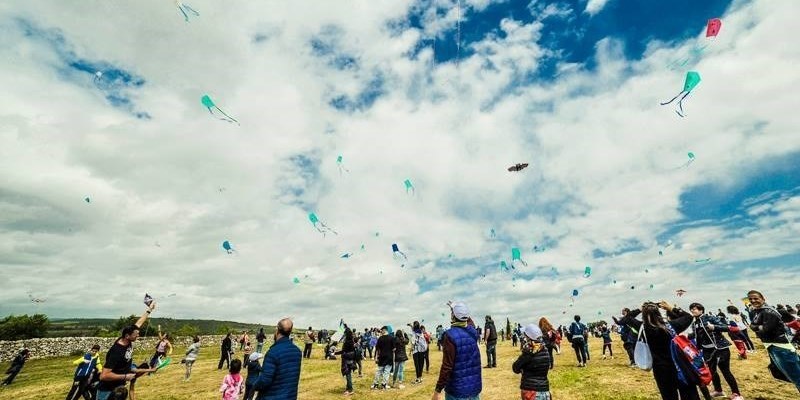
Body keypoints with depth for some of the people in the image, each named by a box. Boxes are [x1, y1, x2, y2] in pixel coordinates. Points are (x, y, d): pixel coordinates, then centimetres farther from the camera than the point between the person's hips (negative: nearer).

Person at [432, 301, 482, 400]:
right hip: (475, 387, 6)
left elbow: (447, 366, -21)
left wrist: (438, 390, -15)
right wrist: (455, 307, 34)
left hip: (457, 390, -5)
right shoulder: (472, 331, -1)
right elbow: (469, 321, 25)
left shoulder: (451, 335, -19)